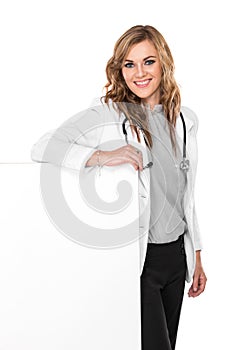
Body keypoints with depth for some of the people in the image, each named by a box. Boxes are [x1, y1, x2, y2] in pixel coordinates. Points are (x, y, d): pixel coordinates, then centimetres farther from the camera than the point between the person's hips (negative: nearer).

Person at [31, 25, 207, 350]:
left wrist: (196, 256, 15)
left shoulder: (185, 119, 6)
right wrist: (102, 156, -33)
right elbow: (41, 148, -21)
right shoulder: (106, 116, -11)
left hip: (175, 254, 6)